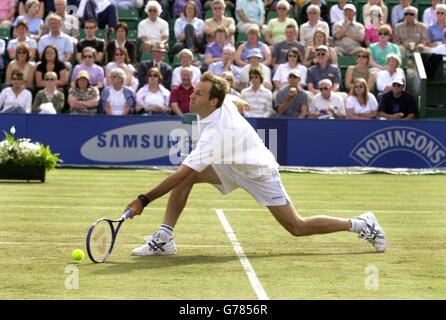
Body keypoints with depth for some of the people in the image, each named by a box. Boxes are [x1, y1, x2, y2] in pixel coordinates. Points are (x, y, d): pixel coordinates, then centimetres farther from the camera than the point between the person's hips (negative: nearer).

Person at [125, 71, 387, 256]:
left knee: (297, 228, -5)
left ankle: (360, 224, 11)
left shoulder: (214, 133, -37)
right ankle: (164, 239, -10)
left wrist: (144, 200, -37)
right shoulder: (226, 102, -16)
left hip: (260, 173, -9)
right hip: (234, 167, 9)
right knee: (187, 176, -11)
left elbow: (181, 174, -38)